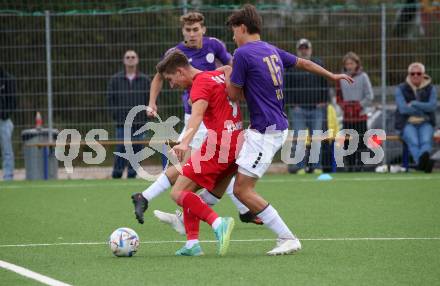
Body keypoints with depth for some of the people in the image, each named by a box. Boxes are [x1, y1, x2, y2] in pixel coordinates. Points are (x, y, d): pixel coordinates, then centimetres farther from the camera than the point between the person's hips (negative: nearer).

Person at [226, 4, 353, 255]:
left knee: (242, 190, -9)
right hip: (278, 126, 10)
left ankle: (288, 238, -8)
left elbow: (234, 95, -6)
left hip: (265, 131, -10)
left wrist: (227, 77, 15)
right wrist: (332, 76, 43)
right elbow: (302, 63, 28)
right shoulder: (272, 50, 12)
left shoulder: (243, 54, -13)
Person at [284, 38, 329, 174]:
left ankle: (316, 167, 7)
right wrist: (291, 103, -4)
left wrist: (323, 101, 0)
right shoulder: (291, 66, 5)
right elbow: (287, 87, 5)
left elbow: (325, 85, 12)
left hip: (317, 107, 2)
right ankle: (300, 167, -1)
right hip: (298, 108, -2)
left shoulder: (319, 64, 10)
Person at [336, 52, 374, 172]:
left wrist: (359, 106, -9)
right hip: (347, 117, 3)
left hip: (360, 115, -3)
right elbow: (339, 96, 14)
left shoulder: (363, 76, 0)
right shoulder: (341, 78, 10)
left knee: (361, 142, -6)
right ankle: (350, 165, 7)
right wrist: (343, 106, -2)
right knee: (348, 141, 2)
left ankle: (359, 165, -7)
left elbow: (369, 96, -2)